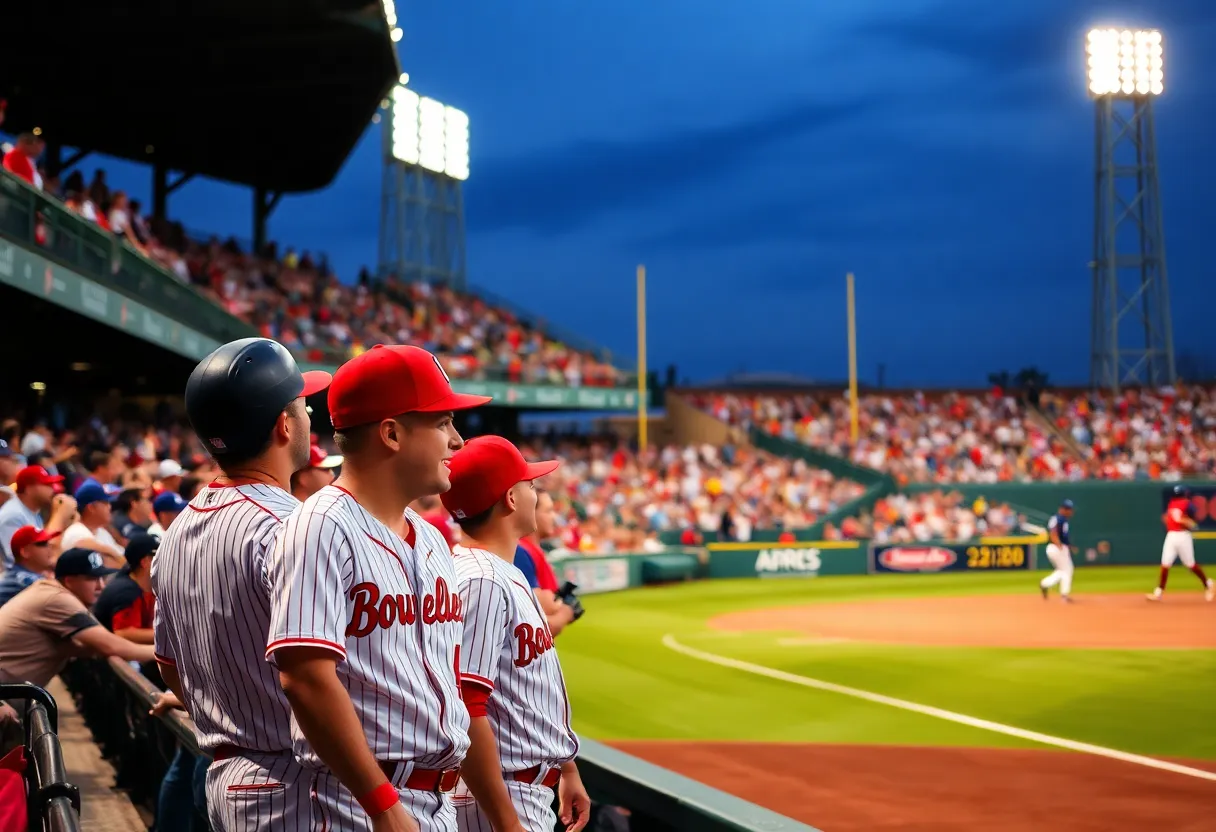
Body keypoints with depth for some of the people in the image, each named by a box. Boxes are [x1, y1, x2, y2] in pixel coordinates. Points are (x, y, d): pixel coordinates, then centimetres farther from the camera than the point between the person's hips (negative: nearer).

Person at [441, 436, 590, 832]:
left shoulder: (509, 575, 13)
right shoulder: (479, 581, -18)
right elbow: (463, 713, -24)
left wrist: (566, 768, 25)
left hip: (534, 794, 10)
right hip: (495, 800, -10)